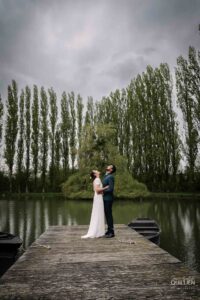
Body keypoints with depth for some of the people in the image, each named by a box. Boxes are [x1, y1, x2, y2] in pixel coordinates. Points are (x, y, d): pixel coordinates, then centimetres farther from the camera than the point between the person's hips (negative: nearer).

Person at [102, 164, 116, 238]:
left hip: (108, 199, -9)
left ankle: (111, 232, 3)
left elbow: (111, 189, -22)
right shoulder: (105, 177, 14)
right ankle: (109, 230, 22)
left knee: (109, 215, -4)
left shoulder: (110, 177, -15)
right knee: (107, 215, 13)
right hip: (105, 198, 9)